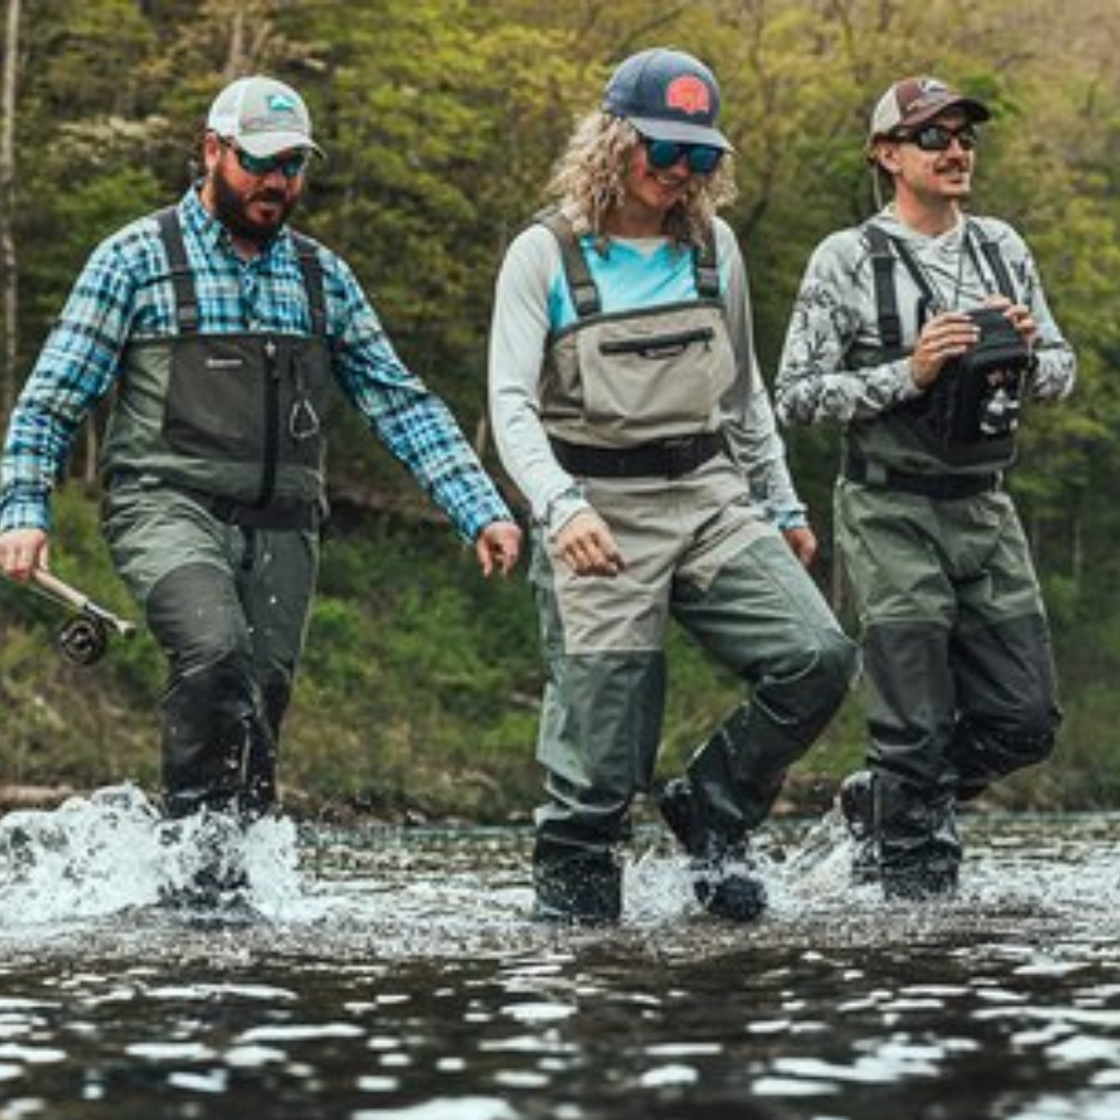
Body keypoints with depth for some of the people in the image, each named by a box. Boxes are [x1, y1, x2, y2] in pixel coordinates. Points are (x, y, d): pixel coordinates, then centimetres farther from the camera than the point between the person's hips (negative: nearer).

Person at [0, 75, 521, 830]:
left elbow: (399, 402, 14)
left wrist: (482, 511, 4)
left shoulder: (322, 277, 16)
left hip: (282, 526, 4)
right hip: (169, 506, -4)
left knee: (262, 698, -3)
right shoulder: (138, 258, 4)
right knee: (216, 653, -28)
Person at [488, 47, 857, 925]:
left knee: (819, 657, -14)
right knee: (604, 747, -6)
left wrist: (783, 507, 20)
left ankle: (713, 810, 6)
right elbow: (511, 401, -12)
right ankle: (569, 894, 14)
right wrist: (560, 506, -28)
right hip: (601, 518, -4)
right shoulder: (546, 253, -4)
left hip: (712, 499, 4)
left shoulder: (712, 245, 10)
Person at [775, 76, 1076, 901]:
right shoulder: (846, 262, -6)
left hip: (987, 510, 5)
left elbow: (1062, 374, 15)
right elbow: (795, 396, -8)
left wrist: (1026, 353, -8)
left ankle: (882, 802, 28)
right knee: (918, 727, -4)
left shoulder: (1002, 250, 9)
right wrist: (907, 373, -18)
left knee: (1025, 720, 7)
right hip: (893, 515, -5)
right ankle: (915, 880, 11)